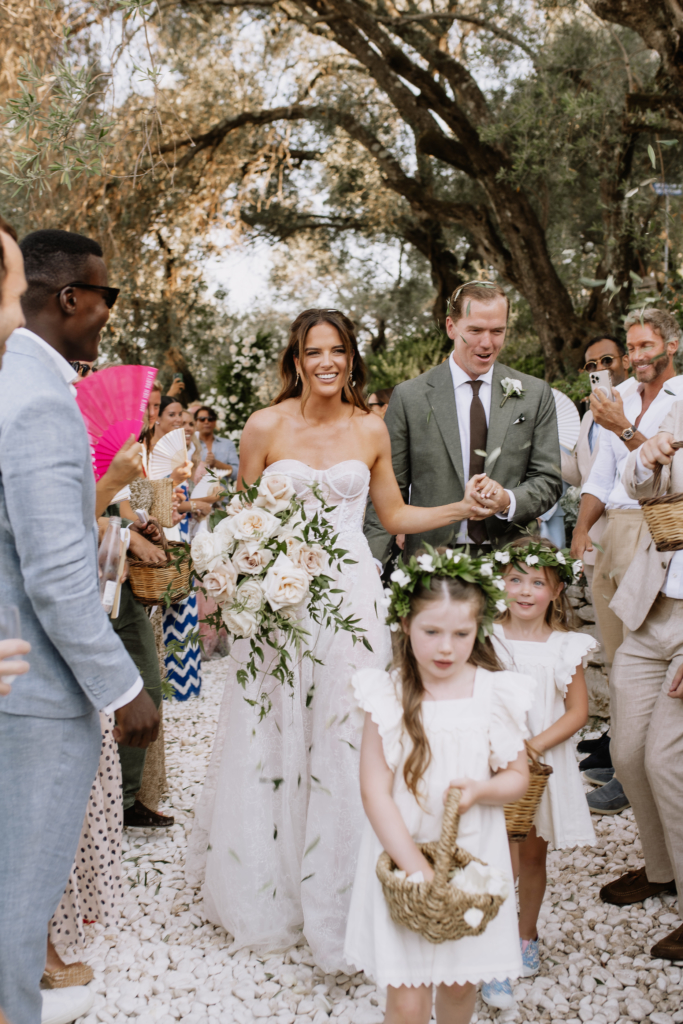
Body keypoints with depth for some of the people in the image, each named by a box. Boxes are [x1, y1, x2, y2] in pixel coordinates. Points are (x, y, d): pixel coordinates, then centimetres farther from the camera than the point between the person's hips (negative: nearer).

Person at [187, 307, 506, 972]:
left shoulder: (371, 430, 5)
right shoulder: (266, 426, -2)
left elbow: (395, 516, 14)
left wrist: (464, 508, 4)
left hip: (350, 594, 2)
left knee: (344, 743, 3)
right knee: (272, 743, 7)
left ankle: (334, 900, 19)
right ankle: (267, 895, 27)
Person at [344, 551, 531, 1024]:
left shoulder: (497, 693, -6)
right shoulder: (388, 696, -11)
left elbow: (518, 776, 4)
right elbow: (375, 791, -11)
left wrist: (479, 790, -18)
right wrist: (418, 868, -16)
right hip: (402, 856, -2)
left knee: (461, 985, 16)